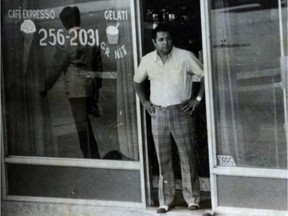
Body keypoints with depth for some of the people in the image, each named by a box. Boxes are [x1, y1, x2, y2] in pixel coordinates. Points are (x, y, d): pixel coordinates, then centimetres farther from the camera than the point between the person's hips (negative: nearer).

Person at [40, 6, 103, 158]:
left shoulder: (65, 42, -14)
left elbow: (56, 69, -9)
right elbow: (99, 65, 10)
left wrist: (46, 87, 3)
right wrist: (98, 86, 21)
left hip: (75, 87, -5)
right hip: (91, 86, 5)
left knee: (82, 123, 1)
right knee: (85, 120, 22)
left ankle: (90, 156, 3)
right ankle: (94, 155, 27)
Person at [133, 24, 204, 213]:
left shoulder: (185, 57, -8)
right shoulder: (147, 60, 2)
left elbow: (205, 75, -3)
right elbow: (137, 81, 19)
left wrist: (198, 99, -7)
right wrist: (145, 102, 9)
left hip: (181, 112, -3)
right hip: (158, 114, 3)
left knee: (187, 156, 1)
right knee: (163, 158, 7)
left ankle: (193, 199, 9)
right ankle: (166, 200, 15)